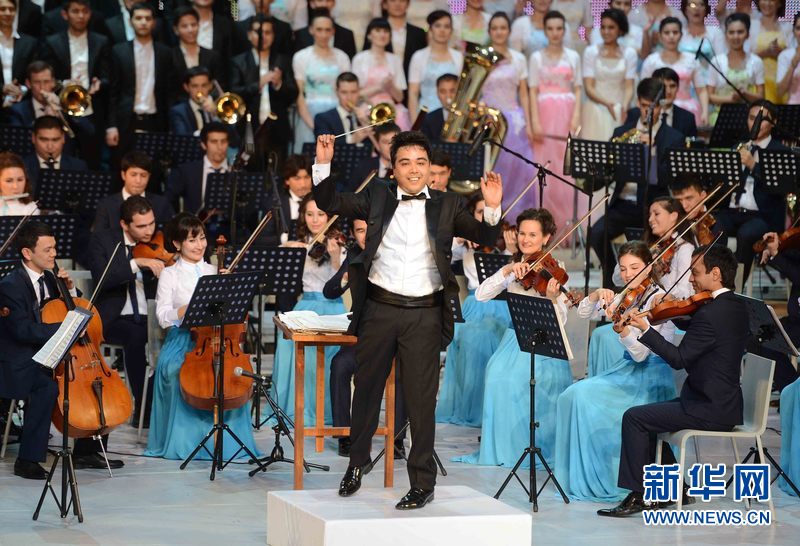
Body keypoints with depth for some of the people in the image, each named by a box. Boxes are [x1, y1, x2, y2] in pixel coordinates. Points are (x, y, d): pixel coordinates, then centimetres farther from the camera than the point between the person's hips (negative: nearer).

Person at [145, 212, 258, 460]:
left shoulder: (214, 271, 16)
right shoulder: (169, 275, 6)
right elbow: (163, 317, -4)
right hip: (182, 339, -2)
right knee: (173, 368, -34)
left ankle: (226, 438, -14)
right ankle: (183, 438, -18)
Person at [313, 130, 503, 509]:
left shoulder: (447, 206, 5)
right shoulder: (377, 198, 7)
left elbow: (485, 238, -2)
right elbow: (330, 203, 4)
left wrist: (492, 209, -21)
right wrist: (324, 164, -9)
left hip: (424, 314, -2)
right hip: (379, 310, 2)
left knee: (420, 400, -1)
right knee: (366, 390, 16)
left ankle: (423, 483, 8)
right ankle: (357, 462, 36)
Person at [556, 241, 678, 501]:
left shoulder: (658, 299, -13)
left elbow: (641, 353, -19)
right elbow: (583, 313, 12)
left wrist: (623, 330, -36)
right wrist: (597, 295, -7)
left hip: (649, 378, -7)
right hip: (625, 370, 7)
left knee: (586, 397, -24)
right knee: (572, 396, -14)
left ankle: (596, 480, -14)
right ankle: (577, 472, -8)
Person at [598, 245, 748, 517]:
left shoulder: (711, 314, -21)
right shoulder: (735, 306, 9)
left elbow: (678, 358, -18)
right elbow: (692, 328, 23)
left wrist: (646, 329, -16)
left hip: (710, 408, -10)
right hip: (725, 402, 10)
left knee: (634, 418, -7)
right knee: (648, 417, 20)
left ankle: (638, 495, -2)